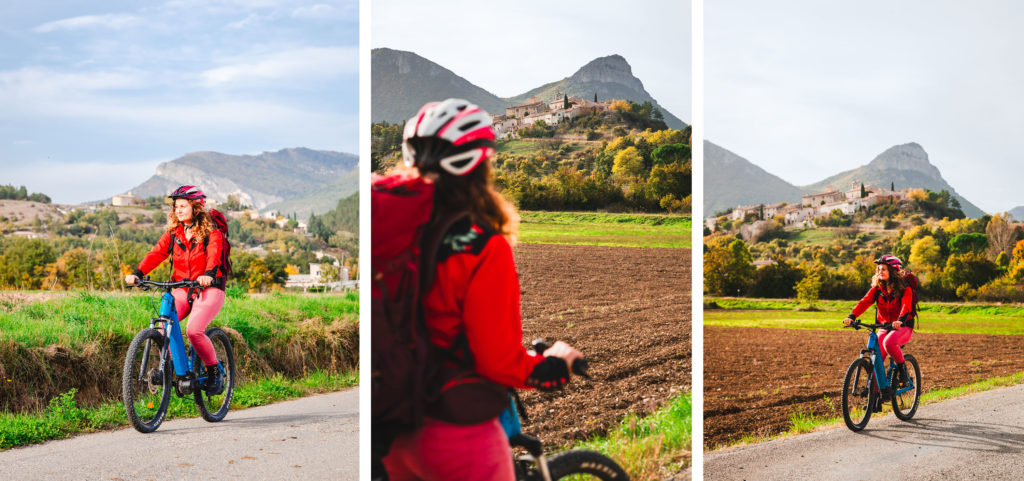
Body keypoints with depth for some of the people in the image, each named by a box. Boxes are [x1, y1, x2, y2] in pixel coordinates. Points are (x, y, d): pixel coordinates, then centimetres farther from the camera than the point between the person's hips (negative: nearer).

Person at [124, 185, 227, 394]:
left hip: (208, 289, -4)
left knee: (194, 329, -26)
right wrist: (137, 273, -21)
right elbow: (156, 253, -4)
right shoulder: (173, 233, 8)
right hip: (181, 290, 4)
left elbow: (214, 256, -23)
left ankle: (214, 373, -7)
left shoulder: (211, 233, -5)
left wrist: (208, 275, -44)